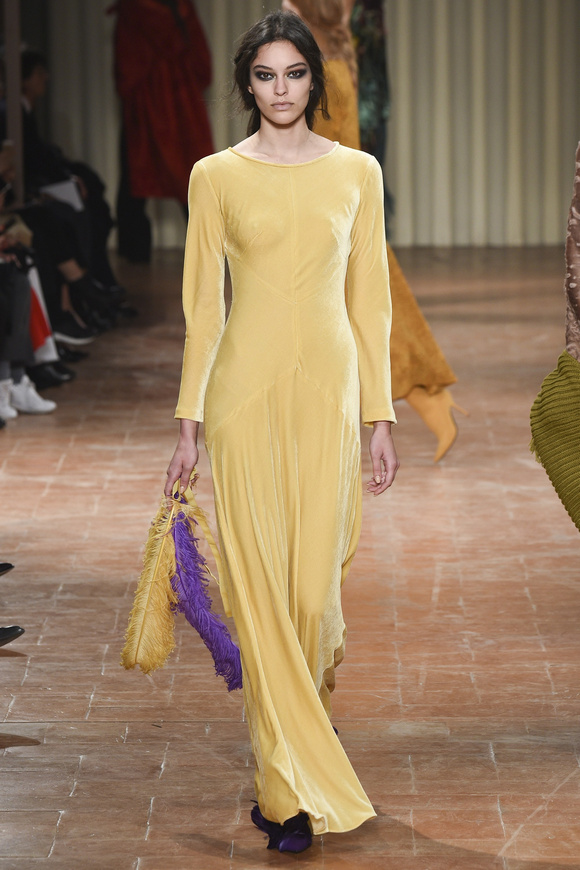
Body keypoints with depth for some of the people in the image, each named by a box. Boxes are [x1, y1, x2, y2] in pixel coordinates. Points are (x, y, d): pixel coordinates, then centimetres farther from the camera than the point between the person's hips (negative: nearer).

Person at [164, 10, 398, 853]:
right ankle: (293, 787, 2)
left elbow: (369, 299, 7)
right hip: (246, 388, -1)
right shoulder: (216, 176, 3)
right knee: (260, 585, -4)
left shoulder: (356, 172, 6)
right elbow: (203, 302, 4)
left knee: (314, 582, 1)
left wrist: (381, 416, 3)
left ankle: (293, 747, 29)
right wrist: (190, 421, 1)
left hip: (329, 386, 1)